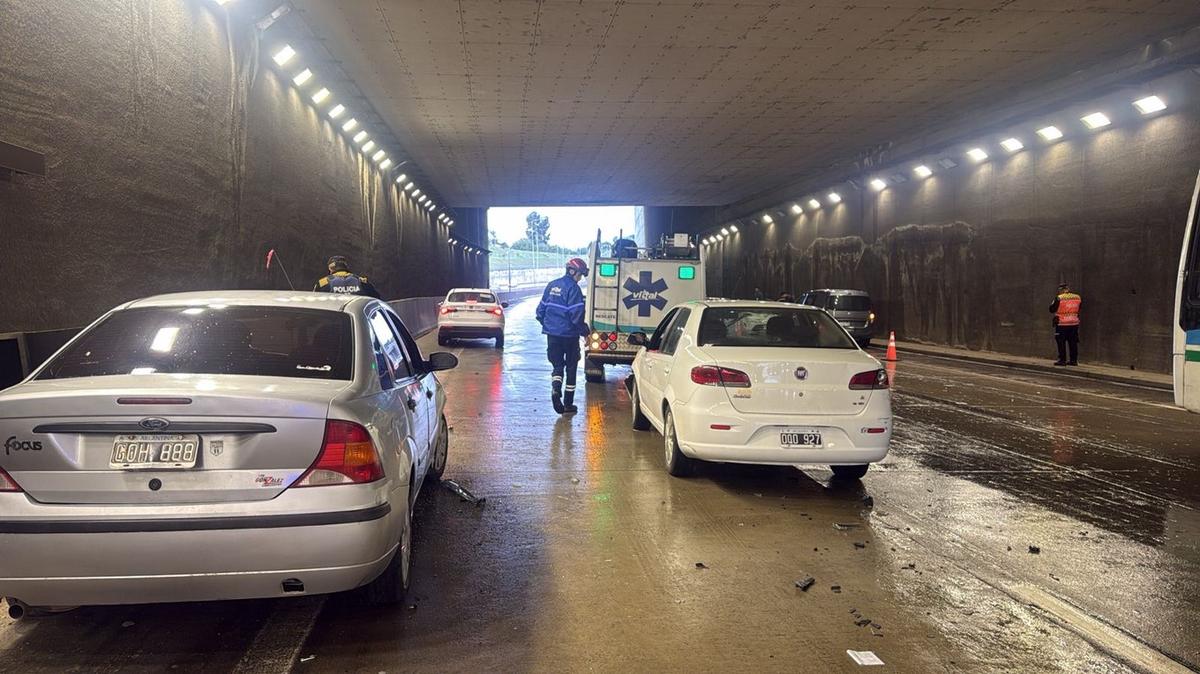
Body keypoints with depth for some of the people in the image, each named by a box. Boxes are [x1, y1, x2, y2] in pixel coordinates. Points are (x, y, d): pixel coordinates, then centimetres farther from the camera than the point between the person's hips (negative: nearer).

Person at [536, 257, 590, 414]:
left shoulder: (552, 285, 7)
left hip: (552, 334, 5)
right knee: (571, 367, 8)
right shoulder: (573, 288, -14)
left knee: (557, 365, 13)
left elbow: (541, 310, 11)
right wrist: (585, 332, -5)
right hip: (569, 334, -5)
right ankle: (568, 404, 12)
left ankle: (556, 388, -17)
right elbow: (576, 315, -18)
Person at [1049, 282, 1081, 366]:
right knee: (1073, 342, 11)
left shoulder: (1059, 298, -12)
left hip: (1062, 324, -5)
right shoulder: (1078, 298, 4)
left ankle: (1062, 360, 1)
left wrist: (1055, 301, 11)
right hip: (1074, 323, 5)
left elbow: (1052, 309, -4)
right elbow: (1078, 310, 16)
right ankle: (1074, 360, 15)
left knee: (1061, 343, 2)